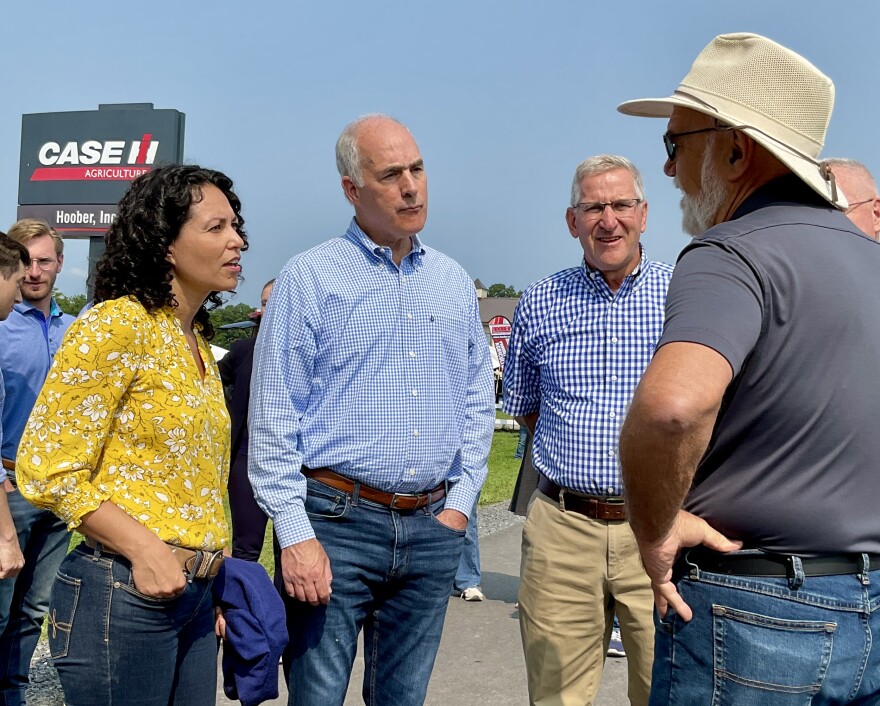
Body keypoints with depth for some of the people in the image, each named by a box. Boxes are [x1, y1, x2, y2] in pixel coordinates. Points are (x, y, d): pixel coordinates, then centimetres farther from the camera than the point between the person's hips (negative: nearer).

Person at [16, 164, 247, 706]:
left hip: (195, 595, 8)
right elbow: (48, 468, -14)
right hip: (124, 594, -8)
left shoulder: (199, 342, 14)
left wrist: (214, 579, 15)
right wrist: (144, 550, -21)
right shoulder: (117, 325, -11)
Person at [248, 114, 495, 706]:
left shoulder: (455, 283, 11)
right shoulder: (309, 278, -4)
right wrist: (296, 534, -11)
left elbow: (477, 403, 16)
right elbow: (274, 417, -6)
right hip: (337, 523, -4)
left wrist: (460, 502, 7)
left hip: (432, 529, 5)